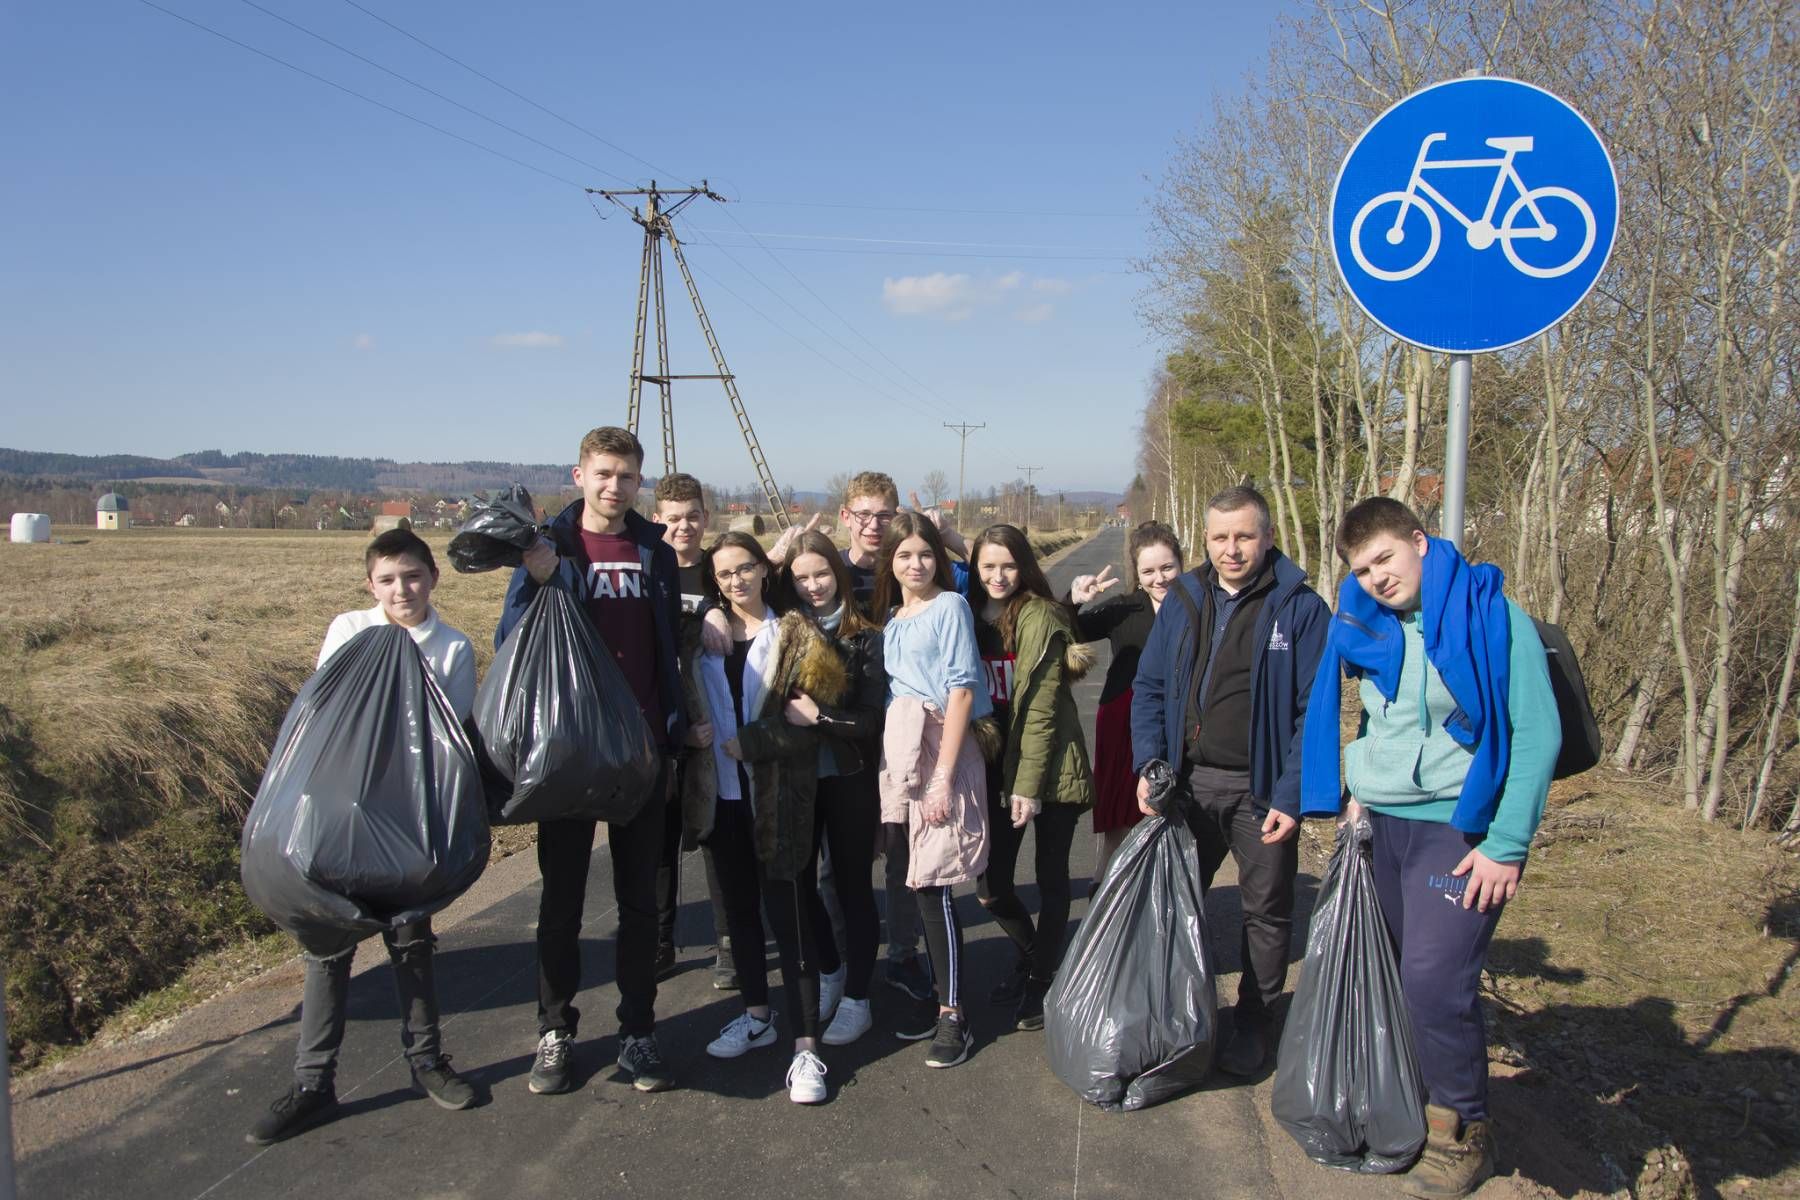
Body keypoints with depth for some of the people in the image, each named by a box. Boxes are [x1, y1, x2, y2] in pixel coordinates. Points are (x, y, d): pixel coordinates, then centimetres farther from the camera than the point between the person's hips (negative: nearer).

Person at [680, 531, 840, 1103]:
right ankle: (756, 1015, 33)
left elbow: (811, 717, -10)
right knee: (740, 908, 16)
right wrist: (696, 734, -6)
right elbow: (689, 706, 14)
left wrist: (751, 744, -14)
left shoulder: (796, 636, -3)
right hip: (722, 795, 5)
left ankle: (806, 1047, 2)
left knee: (789, 915, -4)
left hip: (780, 797, -5)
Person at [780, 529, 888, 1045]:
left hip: (849, 778, -4)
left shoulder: (866, 638, -7)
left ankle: (856, 1000, 21)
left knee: (853, 887, 7)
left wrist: (819, 716, -20)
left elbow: (872, 720, -11)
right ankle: (829, 973, 37)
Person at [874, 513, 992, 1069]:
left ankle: (953, 1015, 3)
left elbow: (961, 690, -10)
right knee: (914, 883, 8)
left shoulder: (950, 606, -4)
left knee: (933, 888, -7)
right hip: (898, 752, 6)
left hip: (940, 751, -6)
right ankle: (938, 995, 21)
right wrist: (891, 765, 7)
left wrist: (943, 773, -16)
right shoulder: (890, 616, 15)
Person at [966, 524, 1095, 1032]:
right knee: (990, 885, 5)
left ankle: (1042, 979, 25)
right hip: (997, 767, 5)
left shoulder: (1040, 617, -12)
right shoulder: (970, 616, 4)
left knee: (1051, 876, 8)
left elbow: (1042, 707, -15)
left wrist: (1029, 785, -18)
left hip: (1050, 767, -5)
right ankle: (1032, 952, 33)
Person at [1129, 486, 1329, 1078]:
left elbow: (1315, 712, -12)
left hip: (1262, 790, -4)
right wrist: (1148, 764, -7)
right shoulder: (1182, 600, 2)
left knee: (1266, 912, 12)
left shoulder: (1301, 608, -11)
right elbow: (1149, 687, 5)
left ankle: (1253, 1025, 30)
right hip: (1190, 782, 4)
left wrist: (1291, 796, -18)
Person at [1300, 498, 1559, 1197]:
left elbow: (1537, 734, -13)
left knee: (1434, 981, -11)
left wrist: (1507, 847, -16)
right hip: (1381, 824, 6)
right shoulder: (1364, 627, 6)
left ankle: (1463, 1134, 9)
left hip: (1458, 827, -6)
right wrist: (1357, 792, 8)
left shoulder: (1490, 616, -12)